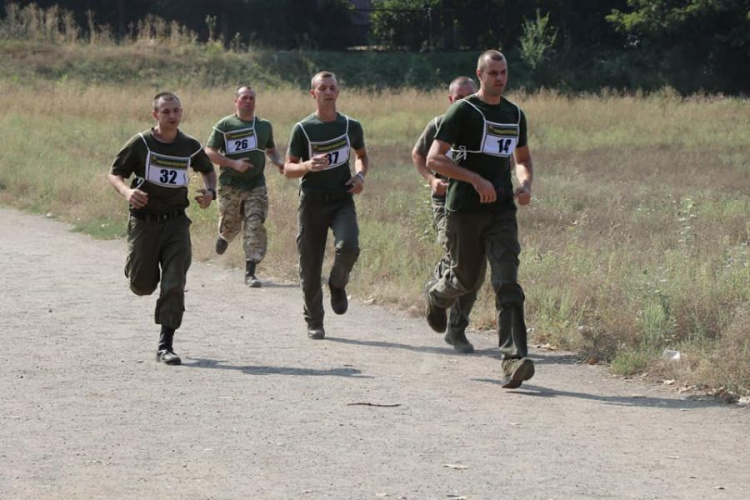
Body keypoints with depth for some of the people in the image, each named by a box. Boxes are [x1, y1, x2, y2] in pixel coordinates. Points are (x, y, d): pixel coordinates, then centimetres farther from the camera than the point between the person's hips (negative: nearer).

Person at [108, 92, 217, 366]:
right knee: (142, 286, 6)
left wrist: (209, 192, 0)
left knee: (175, 285, -8)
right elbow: (114, 173, -2)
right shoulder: (141, 143, -8)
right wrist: (126, 191, -23)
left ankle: (165, 345, -2)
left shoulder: (190, 146, 1)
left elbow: (208, 170, 21)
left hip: (176, 222, 2)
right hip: (144, 221, -1)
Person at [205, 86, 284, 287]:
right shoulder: (225, 125, -2)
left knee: (255, 227, -10)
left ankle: (250, 272, -7)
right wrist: (233, 163, -17)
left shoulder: (265, 126, 11)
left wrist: (279, 162, 4)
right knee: (230, 225, 7)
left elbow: (271, 149, 26)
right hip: (230, 185, -2)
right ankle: (224, 237, 46)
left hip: (256, 185, 2)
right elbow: (209, 152, -5)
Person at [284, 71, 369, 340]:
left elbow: (362, 155, 24)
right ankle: (314, 322, 16)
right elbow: (288, 169, 0)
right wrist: (308, 165, -21)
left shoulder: (351, 126, 6)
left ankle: (337, 285, 7)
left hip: (342, 200, 1)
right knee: (310, 265, 0)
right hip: (312, 201, -1)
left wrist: (360, 175, 3)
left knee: (348, 247, -26)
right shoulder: (303, 129, -1)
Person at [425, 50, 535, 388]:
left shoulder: (515, 115, 12)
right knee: (467, 279, 9)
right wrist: (476, 179, -20)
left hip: (502, 211, 3)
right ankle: (436, 294, 46)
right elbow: (434, 159, -12)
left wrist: (525, 184, 5)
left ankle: (514, 360, -18)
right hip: (465, 209, -3)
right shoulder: (463, 111, -6)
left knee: (507, 283, -11)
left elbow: (523, 159, 27)